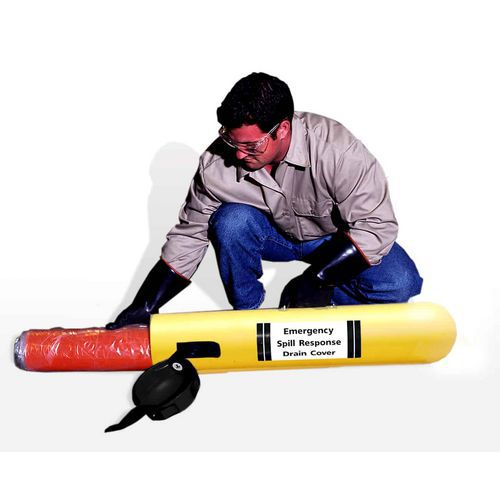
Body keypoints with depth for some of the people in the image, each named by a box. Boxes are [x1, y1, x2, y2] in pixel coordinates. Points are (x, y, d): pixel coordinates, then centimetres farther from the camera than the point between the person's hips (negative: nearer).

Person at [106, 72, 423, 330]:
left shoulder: (337, 150, -34)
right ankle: (246, 309, -6)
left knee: (399, 283, -28)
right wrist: (144, 308, -17)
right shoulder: (218, 162, -24)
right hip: (275, 234, 2)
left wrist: (315, 279, -34)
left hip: (337, 237, -2)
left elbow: (376, 226, -28)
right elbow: (189, 236, -13)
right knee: (230, 220, -30)